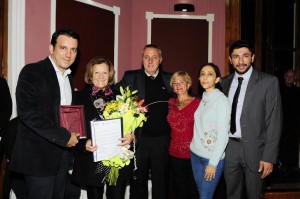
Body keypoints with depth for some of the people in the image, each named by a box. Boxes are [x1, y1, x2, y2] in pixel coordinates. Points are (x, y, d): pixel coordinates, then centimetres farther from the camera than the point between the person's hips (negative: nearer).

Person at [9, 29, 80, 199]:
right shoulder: (32, 72, -10)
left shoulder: (68, 77, 14)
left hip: (62, 154, 7)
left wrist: (73, 137, 4)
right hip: (39, 156, -7)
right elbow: (27, 113, -21)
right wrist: (64, 136, -19)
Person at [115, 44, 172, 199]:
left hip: (162, 139, 1)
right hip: (139, 138, -1)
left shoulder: (168, 79, 7)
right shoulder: (131, 77, 3)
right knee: (138, 180, 13)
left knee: (161, 181, 13)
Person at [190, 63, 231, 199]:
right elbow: (199, 128, 10)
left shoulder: (222, 101, -13)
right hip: (195, 154, 6)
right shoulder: (203, 99, 6)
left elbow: (223, 135, -15)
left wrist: (213, 163, -15)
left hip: (212, 157, -6)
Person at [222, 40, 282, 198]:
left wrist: (269, 157, -13)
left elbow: (274, 121, -8)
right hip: (229, 148, 3)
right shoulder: (224, 82, 7)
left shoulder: (268, 82, -6)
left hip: (254, 149, -3)